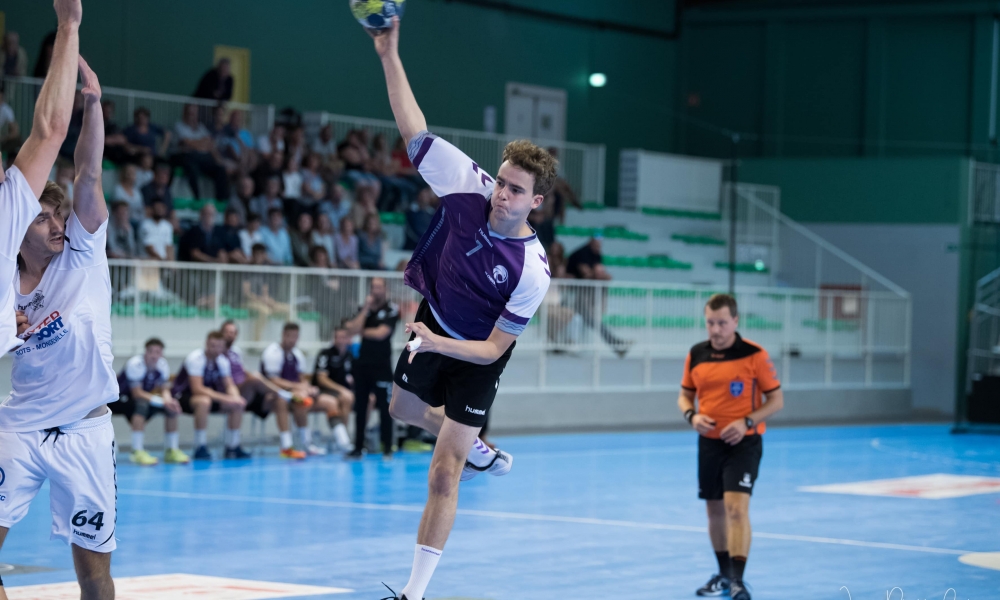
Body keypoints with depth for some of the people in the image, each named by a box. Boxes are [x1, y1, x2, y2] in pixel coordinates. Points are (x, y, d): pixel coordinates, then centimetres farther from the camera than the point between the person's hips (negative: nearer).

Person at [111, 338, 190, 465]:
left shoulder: (162, 365, -8)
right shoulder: (135, 364, -28)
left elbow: (164, 389, -5)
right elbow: (137, 393, -32)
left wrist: (168, 399, -30)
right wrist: (162, 401, -39)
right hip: (120, 399, -7)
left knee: (172, 407, -8)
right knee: (142, 405, -36)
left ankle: (172, 450, 0)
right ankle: (137, 452, -35)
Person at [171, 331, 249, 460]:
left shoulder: (223, 361, -2)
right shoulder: (196, 359, -25)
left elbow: (230, 385, -1)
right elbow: (197, 389, -33)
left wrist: (235, 397, -26)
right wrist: (224, 398, -38)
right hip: (182, 396, -7)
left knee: (238, 405, -8)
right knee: (204, 401, -40)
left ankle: (232, 447, 2)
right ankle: (200, 449, -31)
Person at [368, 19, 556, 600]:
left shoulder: (531, 271, -33)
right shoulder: (469, 186, -24)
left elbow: (493, 349, -26)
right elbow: (416, 132, -21)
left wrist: (438, 344, -41)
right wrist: (390, 55, -28)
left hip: (477, 356, -5)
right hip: (433, 325, 5)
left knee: (443, 476, -7)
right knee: (404, 408, 30)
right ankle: (482, 453, 56)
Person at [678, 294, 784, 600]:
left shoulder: (755, 355, -11)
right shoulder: (696, 355, 2)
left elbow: (776, 399, -6)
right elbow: (685, 395, 14)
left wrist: (746, 422, -20)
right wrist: (692, 416, -8)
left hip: (743, 443, -5)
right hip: (709, 442, 5)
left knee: (737, 508, -18)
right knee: (715, 510, 13)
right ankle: (724, 575, 31)